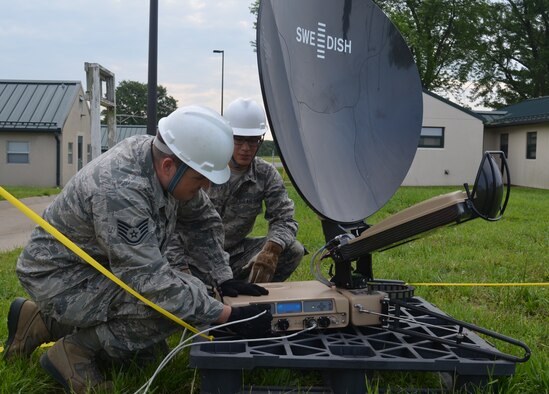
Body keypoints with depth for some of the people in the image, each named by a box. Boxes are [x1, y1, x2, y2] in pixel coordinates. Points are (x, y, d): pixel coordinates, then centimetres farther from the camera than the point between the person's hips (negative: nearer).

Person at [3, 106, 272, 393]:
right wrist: (228, 316, -32)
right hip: (61, 280, -9)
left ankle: (44, 321, 21)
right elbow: (150, 280, -34)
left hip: (99, 269, 9)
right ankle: (75, 349, -5)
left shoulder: (161, 155, -10)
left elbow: (203, 221, 5)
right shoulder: (119, 191, -34)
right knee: (172, 298, -25)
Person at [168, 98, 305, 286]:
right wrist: (179, 270, -24)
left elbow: (284, 218, -7)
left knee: (293, 250, -16)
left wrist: (271, 250, -31)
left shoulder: (266, 175, -4)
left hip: (235, 253, 3)